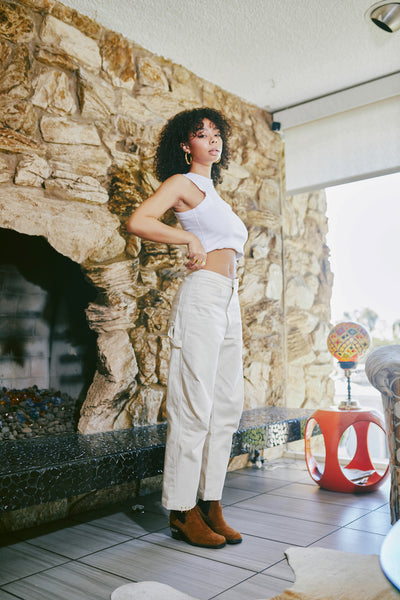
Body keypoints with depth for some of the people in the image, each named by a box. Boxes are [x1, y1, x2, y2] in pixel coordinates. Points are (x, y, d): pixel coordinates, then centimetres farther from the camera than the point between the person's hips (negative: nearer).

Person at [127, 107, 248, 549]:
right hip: (202, 298, -9)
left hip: (229, 303, 9)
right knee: (195, 408, -7)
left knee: (227, 406, 7)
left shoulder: (212, 192, 26)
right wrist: (189, 238, -11)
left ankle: (211, 505, 16)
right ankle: (183, 512, 5)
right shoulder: (182, 182, 2)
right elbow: (138, 222, -14)